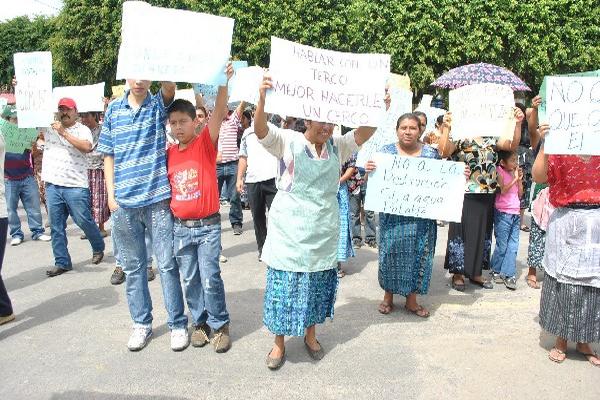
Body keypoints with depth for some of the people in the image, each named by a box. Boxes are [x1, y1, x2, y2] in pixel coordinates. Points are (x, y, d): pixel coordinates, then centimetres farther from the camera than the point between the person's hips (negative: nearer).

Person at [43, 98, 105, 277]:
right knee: (56, 227, 7)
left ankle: (98, 248, 28)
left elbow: (87, 147, -21)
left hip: (75, 186, -4)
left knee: (84, 221, 3)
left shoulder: (82, 129, -2)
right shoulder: (49, 128, 11)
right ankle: (62, 262, 17)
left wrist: (64, 133, -21)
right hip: (52, 185, 5)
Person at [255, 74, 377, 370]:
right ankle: (279, 343, 24)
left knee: (317, 287, 15)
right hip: (288, 232, -3)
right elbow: (261, 131, -22)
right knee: (284, 286, 4)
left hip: (322, 235, 4)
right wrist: (262, 98, -40)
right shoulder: (288, 142, -7)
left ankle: (310, 335, 37)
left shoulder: (337, 147, 4)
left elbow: (364, 133, -7)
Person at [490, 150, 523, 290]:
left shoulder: (516, 172, 12)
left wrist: (520, 179, 2)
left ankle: (509, 275, 10)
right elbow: (502, 190, -20)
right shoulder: (499, 171, -7)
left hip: (515, 214, 6)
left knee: (513, 247, 4)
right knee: (502, 246, 2)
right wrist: (514, 179, -15)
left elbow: (520, 194, 12)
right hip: (503, 214, -6)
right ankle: (496, 272, 19)